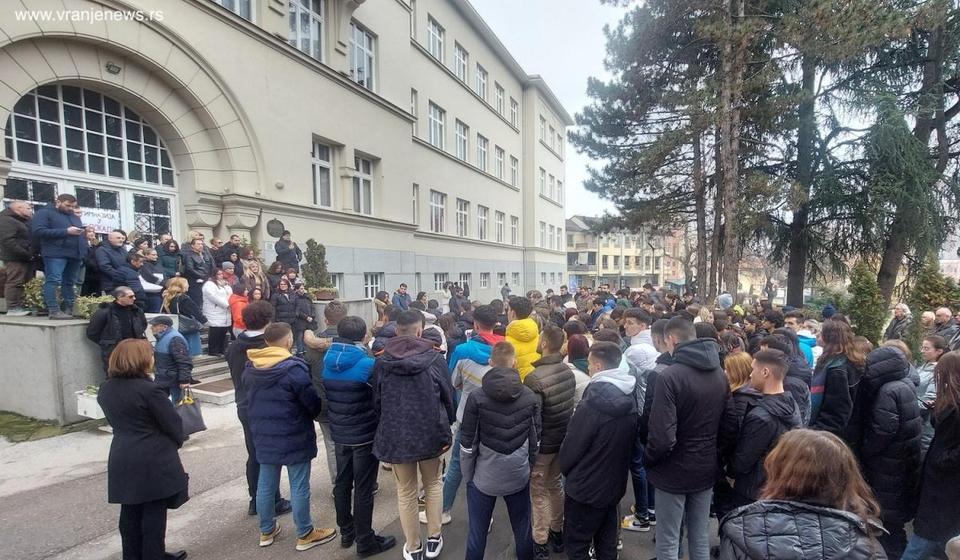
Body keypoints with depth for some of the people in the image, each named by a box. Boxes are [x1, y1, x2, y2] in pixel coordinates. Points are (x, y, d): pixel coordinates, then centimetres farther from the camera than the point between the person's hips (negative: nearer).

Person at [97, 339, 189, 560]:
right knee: (154, 513, 7)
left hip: (122, 459, 7)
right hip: (154, 461, -7)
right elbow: (173, 423, -14)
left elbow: (116, 421, 11)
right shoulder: (149, 390, -21)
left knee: (130, 512, 19)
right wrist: (177, 442, 6)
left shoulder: (105, 389, 2)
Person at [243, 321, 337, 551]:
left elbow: (250, 398, 14)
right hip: (294, 437, -7)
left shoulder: (250, 369, 0)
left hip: (263, 436, 7)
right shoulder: (294, 369, -22)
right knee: (299, 486, 6)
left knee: (266, 484, 18)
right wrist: (310, 416, 4)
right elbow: (312, 402, -16)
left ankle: (267, 531, 35)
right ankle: (305, 534, 20)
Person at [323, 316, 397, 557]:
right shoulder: (367, 363, -22)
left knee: (342, 484, 18)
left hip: (339, 433, 6)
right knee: (363, 489, 6)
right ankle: (365, 542, 19)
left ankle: (346, 533, 34)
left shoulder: (328, 361, -2)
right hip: (365, 435, -6)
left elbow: (328, 396, 8)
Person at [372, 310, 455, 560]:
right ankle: (434, 539, 33)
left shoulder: (382, 361, -6)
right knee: (432, 485, 23)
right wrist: (446, 428, 11)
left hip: (395, 434, 1)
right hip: (429, 432, 0)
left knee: (406, 493, 17)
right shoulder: (434, 358, -11)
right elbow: (448, 396, -5)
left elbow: (377, 401, 4)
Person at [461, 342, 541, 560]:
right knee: (523, 529, 20)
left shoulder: (476, 398, -15)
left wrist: (468, 475, 4)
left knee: (477, 532, 14)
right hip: (519, 476, 2)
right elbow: (535, 440, 1)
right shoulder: (531, 397, -8)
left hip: (484, 477, -2)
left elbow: (468, 444, -10)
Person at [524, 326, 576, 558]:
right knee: (555, 484, 23)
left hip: (542, 443, -7)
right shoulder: (568, 371, -5)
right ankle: (557, 532, 40)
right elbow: (569, 406, 6)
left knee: (538, 492, 10)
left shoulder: (535, 378, -27)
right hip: (563, 440, 7)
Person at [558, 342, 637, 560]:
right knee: (607, 541, 23)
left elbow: (572, 445, -17)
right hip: (614, 483, 7)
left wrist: (565, 467, 2)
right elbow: (628, 442, 7)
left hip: (586, 486, -7)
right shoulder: (629, 398, -4)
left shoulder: (593, 404, -28)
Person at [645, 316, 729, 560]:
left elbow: (662, 437, -27)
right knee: (701, 538, 21)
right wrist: (710, 453, 15)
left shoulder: (669, 376, -24)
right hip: (706, 468, 6)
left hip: (674, 471, -6)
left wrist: (647, 459, -8)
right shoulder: (721, 374, -1)